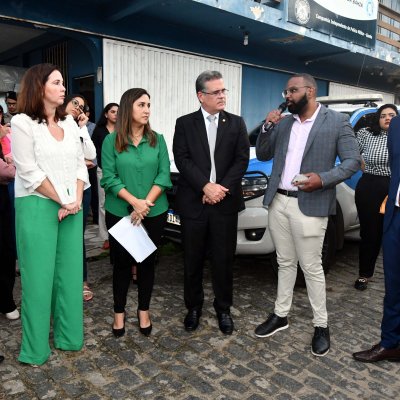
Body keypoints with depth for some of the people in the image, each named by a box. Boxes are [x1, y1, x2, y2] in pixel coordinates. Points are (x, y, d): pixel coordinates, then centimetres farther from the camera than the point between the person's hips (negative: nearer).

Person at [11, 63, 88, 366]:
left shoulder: (70, 123, 12)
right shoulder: (23, 122, -5)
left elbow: (80, 164, 10)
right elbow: (29, 172, -11)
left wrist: (76, 200, -3)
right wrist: (62, 201, -9)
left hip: (72, 207, 5)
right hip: (37, 206, -5)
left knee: (70, 272, 10)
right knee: (39, 276, 3)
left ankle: (68, 336, 26)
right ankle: (36, 348, 19)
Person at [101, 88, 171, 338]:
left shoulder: (157, 140, 3)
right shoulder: (111, 141, -3)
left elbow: (164, 175, -3)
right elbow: (109, 178, -8)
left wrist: (147, 203, -15)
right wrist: (134, 202, -19)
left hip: (154, 213, 2)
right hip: (120, 213, -1)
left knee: (147, 262, 11)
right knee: (122, 262, 9)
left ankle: (144, 310, 27)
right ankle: (119, 312, 26)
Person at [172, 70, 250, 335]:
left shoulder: (236, 123, 7)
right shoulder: (185, 123, 4)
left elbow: (242, 160, -1)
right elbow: (182, 159, -6)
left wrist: (221, 188, -13)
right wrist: (206, 186, -17)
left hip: (225, 203, 1)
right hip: (193, 203, 0)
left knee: (224, 260, 8)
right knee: (193, 261, 11)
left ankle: (223, 308, 27)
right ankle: (194, 307, 29)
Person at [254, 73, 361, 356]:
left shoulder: (337, 121, -4)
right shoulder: (283, 123, 10)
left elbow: (353, 161, -6)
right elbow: (263, 155, 14)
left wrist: (323, 179, -20)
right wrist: (267, 127, -2)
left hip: (309, 207, -5)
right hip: (278, 203, 5)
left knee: (311, 267, 4)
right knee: (285, 263, 16)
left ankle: (321, 325, 21)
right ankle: (281, 315, 30)